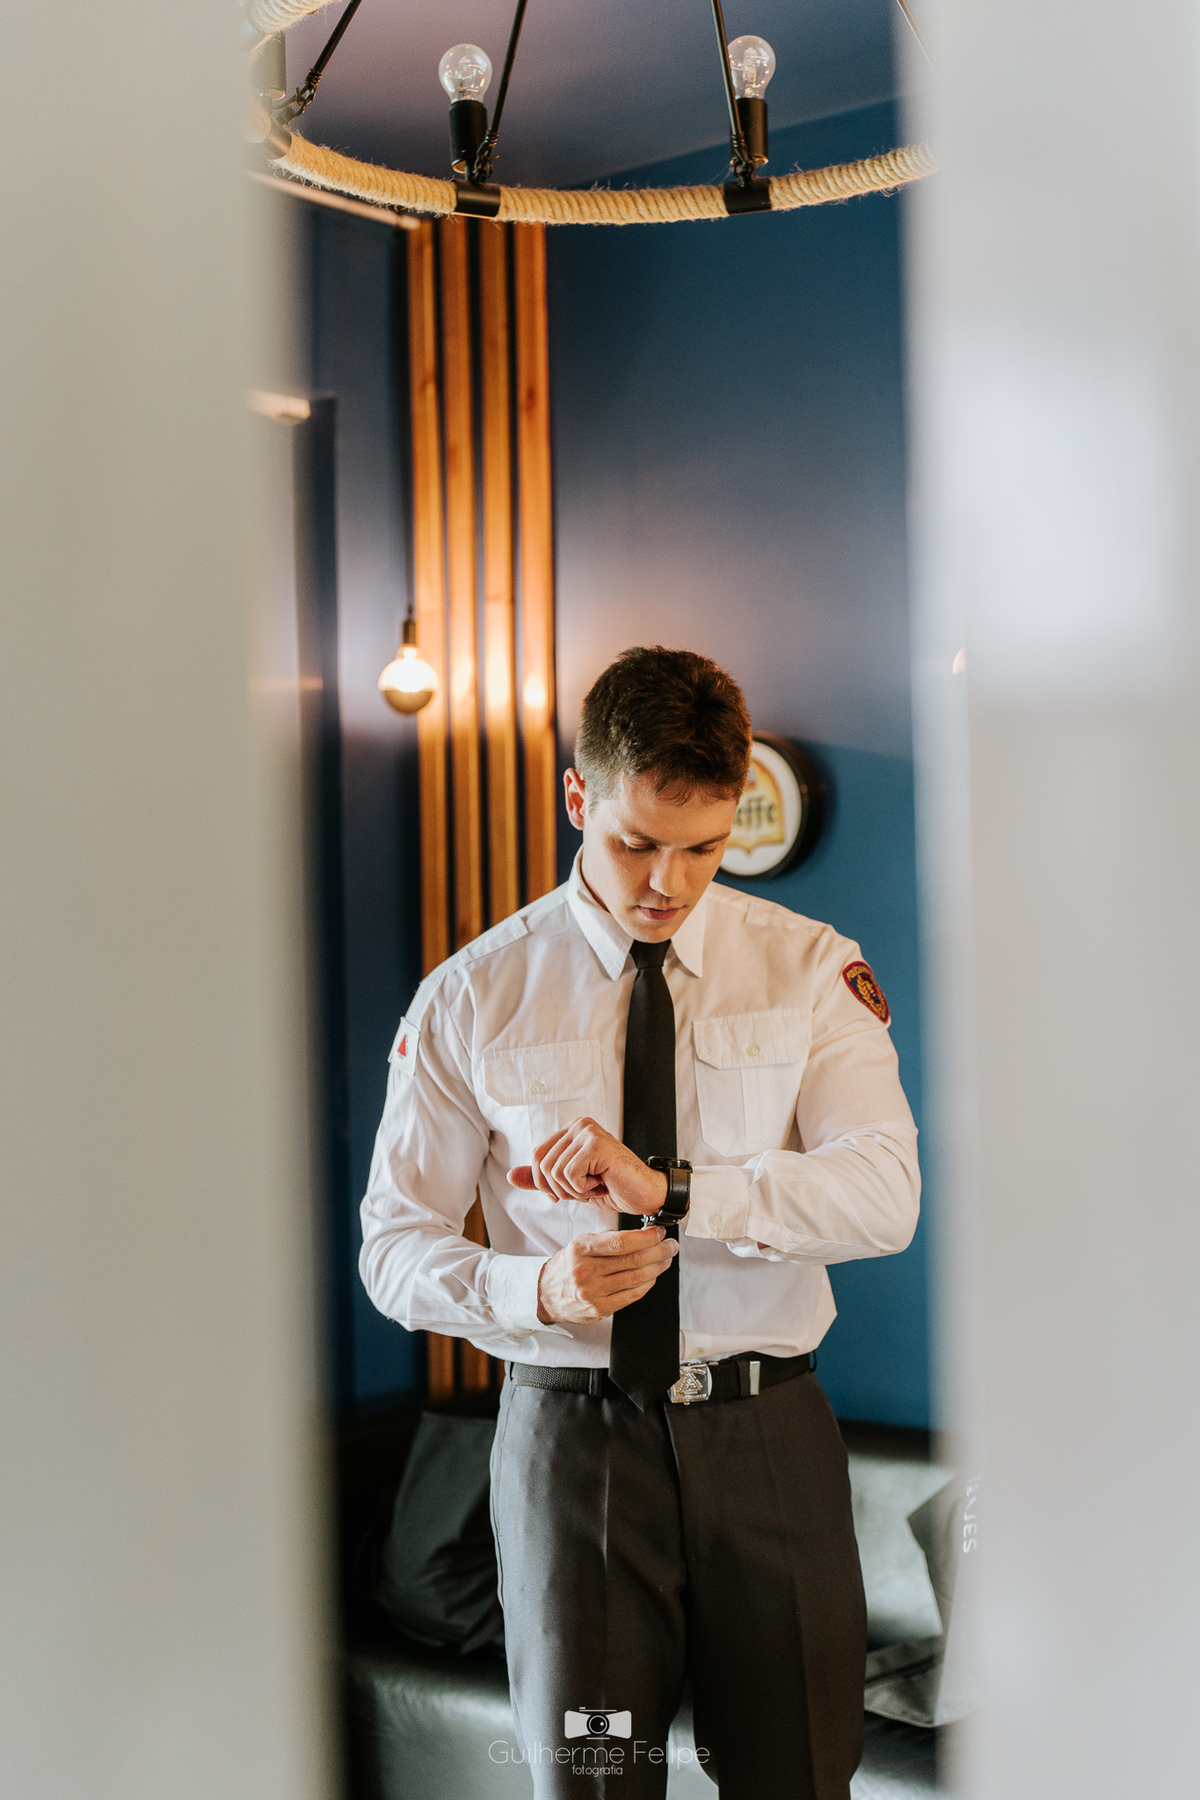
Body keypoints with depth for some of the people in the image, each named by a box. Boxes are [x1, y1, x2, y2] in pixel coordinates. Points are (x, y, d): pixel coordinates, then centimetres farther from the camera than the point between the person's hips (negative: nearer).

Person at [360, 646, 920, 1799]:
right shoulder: (474, 998, -1)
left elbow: (885, 1194, -11)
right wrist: (540, 1287, -19)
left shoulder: (809, 969, 1)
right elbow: (395, 1246, 1)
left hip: (767, 1435, 1)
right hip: (574, 1432, -1)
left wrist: (673, 1188, -24)